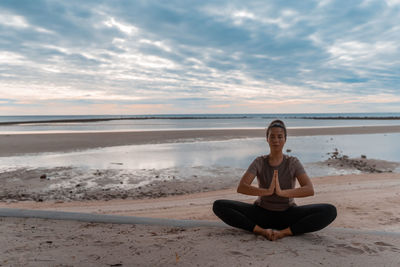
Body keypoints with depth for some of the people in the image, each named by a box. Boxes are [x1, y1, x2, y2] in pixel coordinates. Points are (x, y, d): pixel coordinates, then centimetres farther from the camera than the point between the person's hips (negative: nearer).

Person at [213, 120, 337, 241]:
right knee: (218, 205, -22)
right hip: (262, 213, 0)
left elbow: (310, 190, -18)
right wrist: (267, 191, -36)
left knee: (330, 211, -25)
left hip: (288, 215, 0)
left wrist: (282, 192, -35)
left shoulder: (293, 162, -4)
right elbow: (241, 187, -19)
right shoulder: (259, 162, -4)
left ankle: (284, 232, -24)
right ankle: (261, 231, -23)